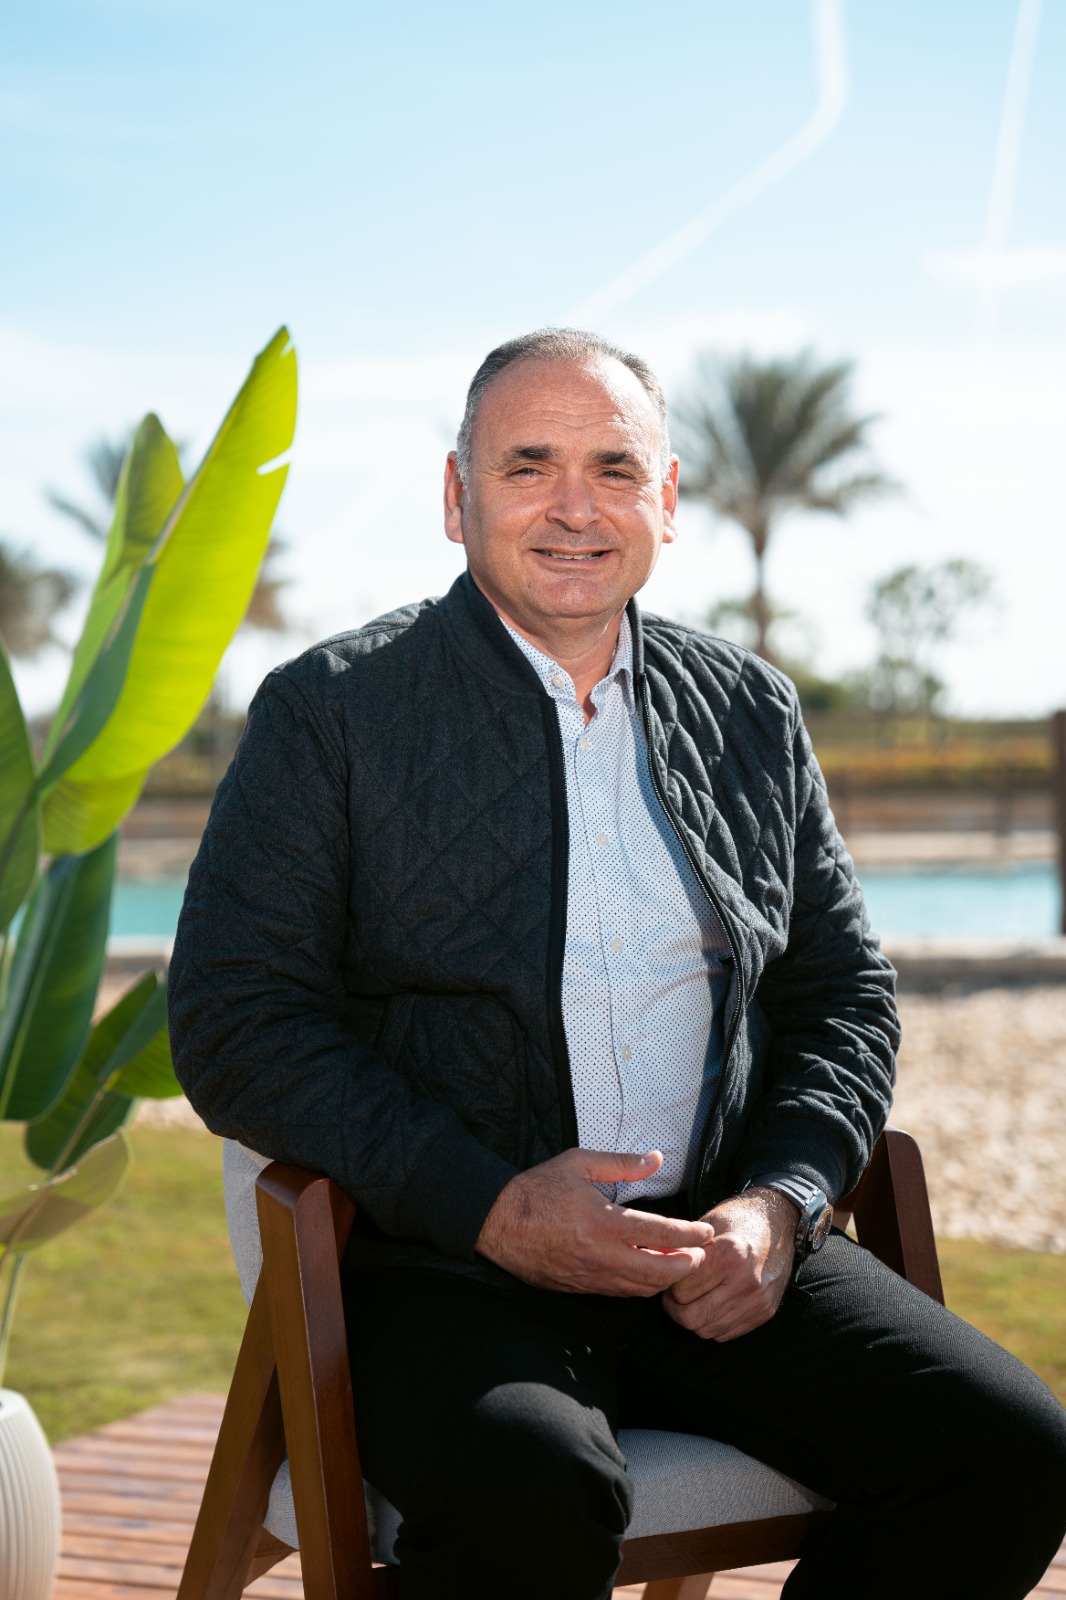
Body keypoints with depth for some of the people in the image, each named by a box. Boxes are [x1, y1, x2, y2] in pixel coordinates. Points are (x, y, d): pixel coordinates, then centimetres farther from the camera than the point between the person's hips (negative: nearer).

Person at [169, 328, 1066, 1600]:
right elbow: (234, 1030, -7)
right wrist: (492, 1209, -16)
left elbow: (844, 992, 15)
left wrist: (780, 1205, -5)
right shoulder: (329, 713, 0)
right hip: (443, 1265, -4)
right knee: (530, 1493, -35)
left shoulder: (749, 712, 14)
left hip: (721, 1252, 5)